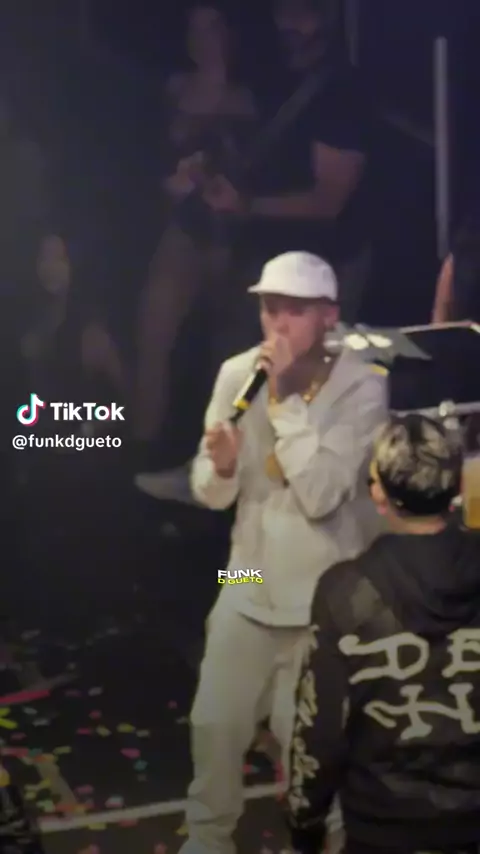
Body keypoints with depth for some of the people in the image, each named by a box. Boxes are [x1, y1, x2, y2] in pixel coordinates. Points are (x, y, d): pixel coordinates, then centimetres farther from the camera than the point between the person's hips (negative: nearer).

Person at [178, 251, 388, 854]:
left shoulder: (362, 388, -16)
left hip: (324, 594, -4)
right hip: (250, 581, 4)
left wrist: (285, 398, -26)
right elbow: (209, 494, 0)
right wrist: (222, 465, -23)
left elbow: (321, 495, -25)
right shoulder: (237, 374, -4)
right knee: (215, 720, 13)